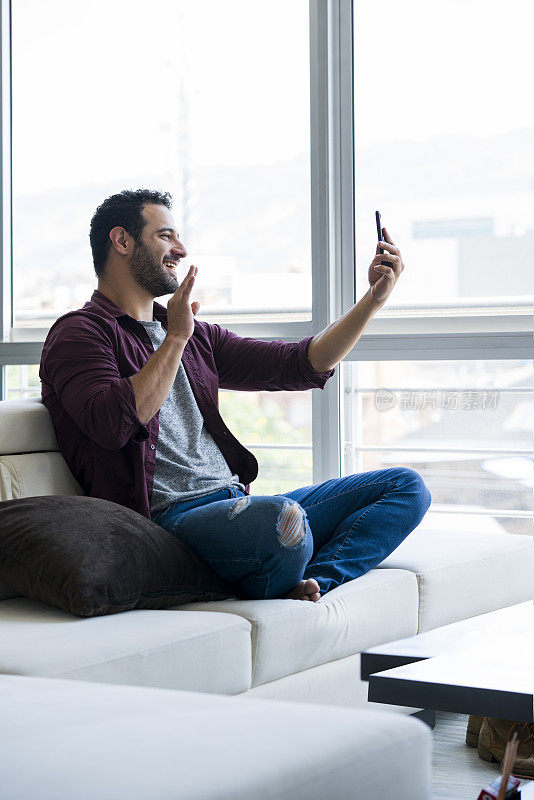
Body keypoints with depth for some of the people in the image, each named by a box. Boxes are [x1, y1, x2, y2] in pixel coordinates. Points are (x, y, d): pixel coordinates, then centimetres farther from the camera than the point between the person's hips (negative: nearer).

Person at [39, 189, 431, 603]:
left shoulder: (197, 336, 26)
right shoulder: (79, 333, 3)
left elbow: (302, 366, 21)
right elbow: (114, 424, -17)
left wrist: (373, 300, 12)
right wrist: (176, 338, -11)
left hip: (237, 503, 9)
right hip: (172, 518, -8)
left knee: (407, 487, -2)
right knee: (281, 516, -40)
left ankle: (312, 584, -23)